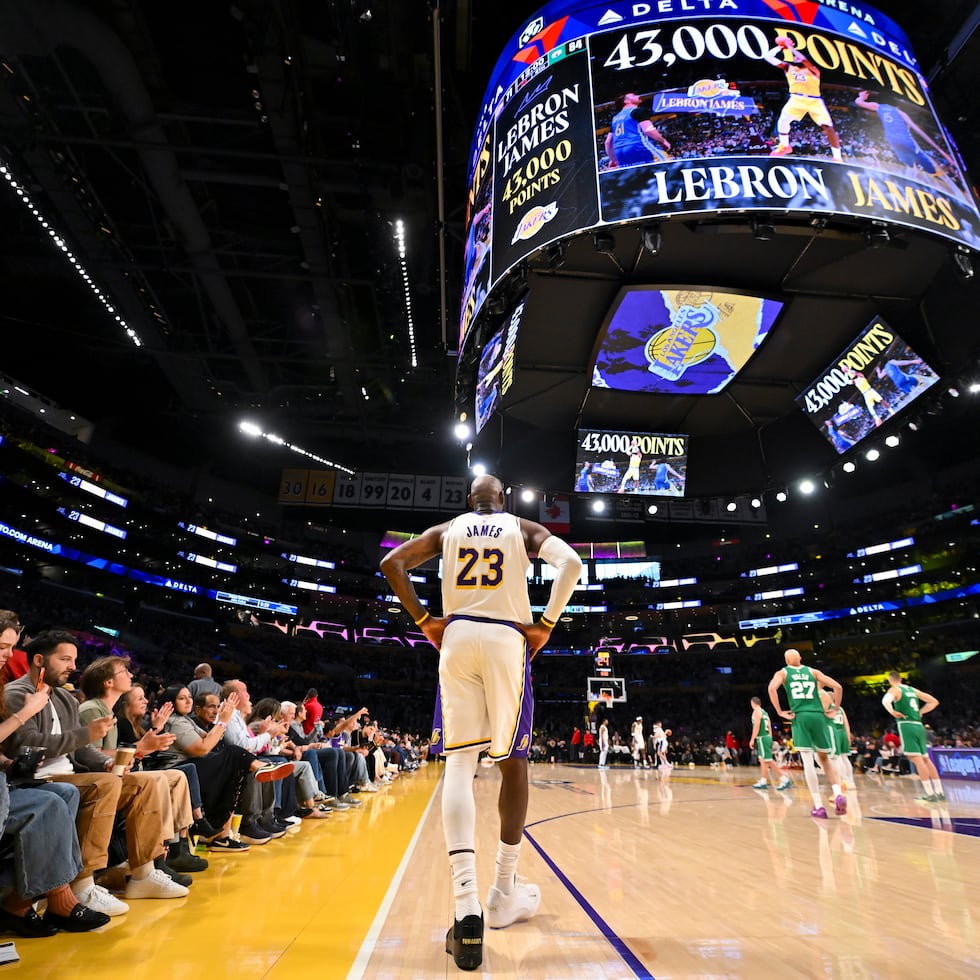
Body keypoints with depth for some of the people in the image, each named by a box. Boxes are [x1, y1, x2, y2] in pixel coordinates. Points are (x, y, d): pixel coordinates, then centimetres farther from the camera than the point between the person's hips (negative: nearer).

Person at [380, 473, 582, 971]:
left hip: (456, 636, 1)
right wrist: (547, 624, -3)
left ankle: (467, 906, -13)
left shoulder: (447, 529, 15)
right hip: (508, 638, -1)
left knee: (459, 764, 0)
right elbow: (570, 563, -7)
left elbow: (392, 562, 3)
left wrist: (423, 619, 6)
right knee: (512, 761, 12)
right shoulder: (524, 528, 11)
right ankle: (504, 894, 22)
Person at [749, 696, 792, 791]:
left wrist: (752, 739, -16)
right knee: (763, 760, 14)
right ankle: (762, 782, 17)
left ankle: (785, 779, -11)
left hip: (762, 738, -10)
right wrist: (770, 740, 20)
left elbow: (756, 726, -17)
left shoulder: (756, 711, -9)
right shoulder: (765, 712, 17)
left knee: (768, 761, -9)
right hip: (767, 737, 10)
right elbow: (769, 727, 17)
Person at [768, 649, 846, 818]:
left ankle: (818, 806, -3)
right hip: (818, 716, 2)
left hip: (800, 717, -2)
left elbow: (772, 688, -11)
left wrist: (780, 712, -4)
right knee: (825, 758, 18)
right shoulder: (813, 671, 16)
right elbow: (837, 687, 6)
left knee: (808, 761, -1)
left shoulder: (782, 673, 10)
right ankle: (838, 794, -1)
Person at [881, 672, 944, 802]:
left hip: (906, 725, -7)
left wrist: (892, 712, -19)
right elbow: (934, 702, 23)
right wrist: (920, 712, 23)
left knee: (916, 759, -7)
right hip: (919, 726, 7)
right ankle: (940, 792, 16)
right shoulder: (913, 690, 18)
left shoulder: (894, 689, -2)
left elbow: (886, 700, -26)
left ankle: (930, 794, -8)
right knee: (925, 759, 14)